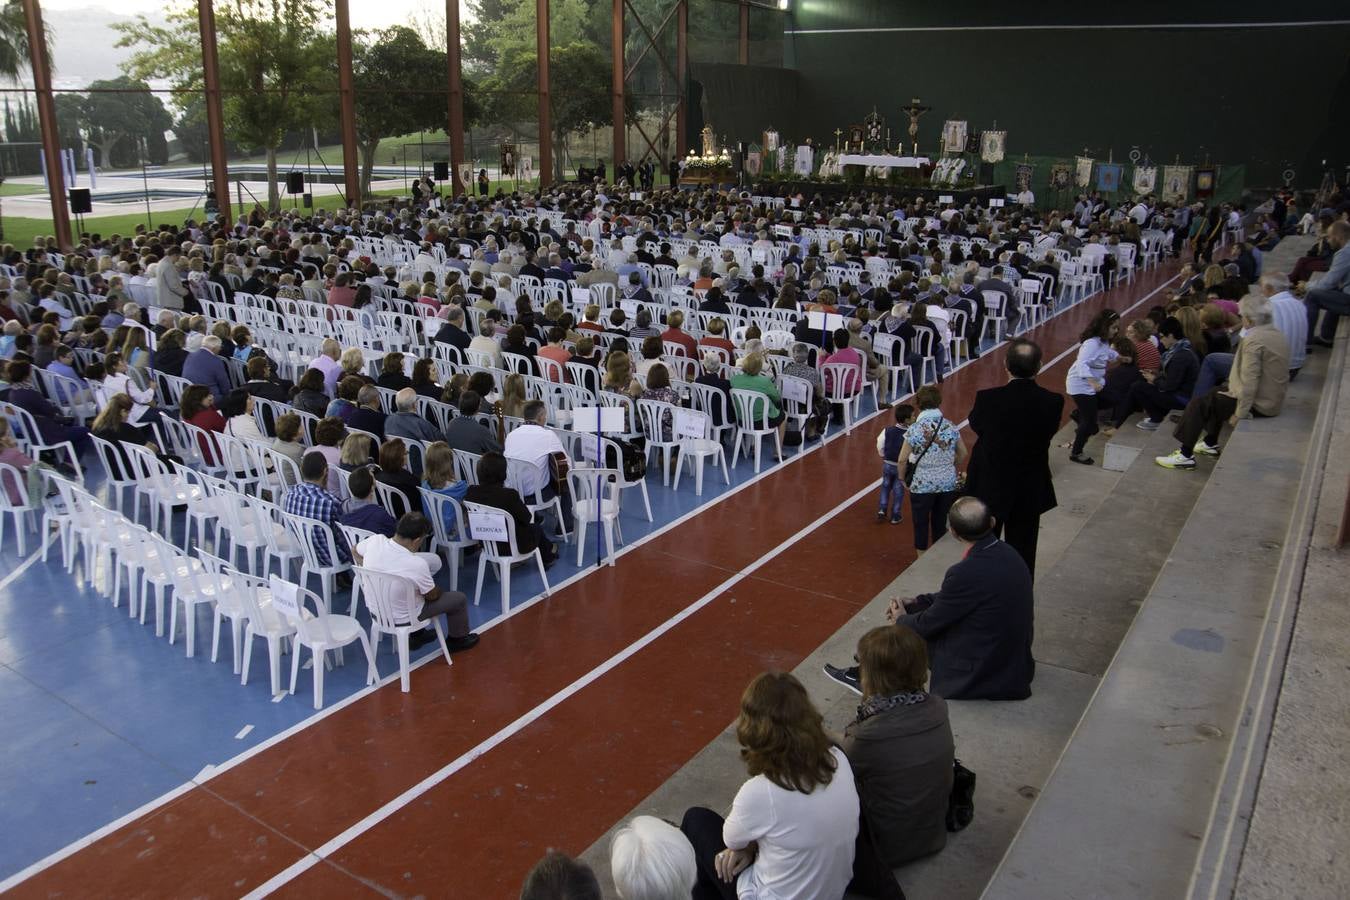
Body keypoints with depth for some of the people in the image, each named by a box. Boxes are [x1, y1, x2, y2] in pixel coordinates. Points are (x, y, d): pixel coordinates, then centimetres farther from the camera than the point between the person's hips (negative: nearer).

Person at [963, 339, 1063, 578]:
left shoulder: (988, 399, -21)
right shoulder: (1053, 402, -16)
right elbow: (1046, 435, -1)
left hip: (989, 488, -1)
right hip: (1029, 493, 1)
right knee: (1021, 555, 15)